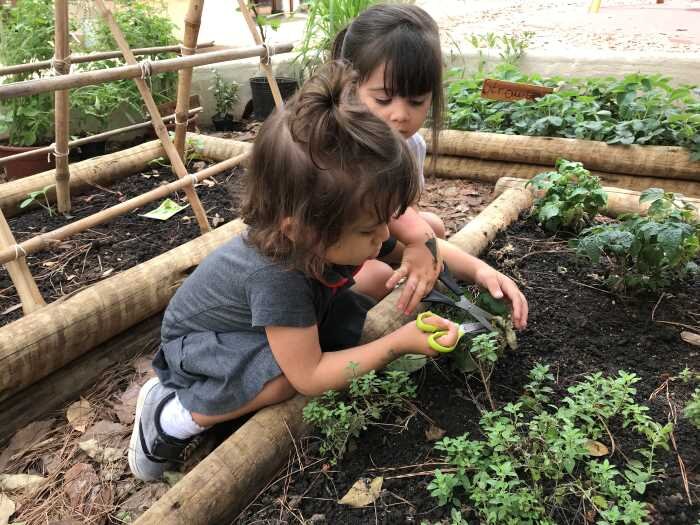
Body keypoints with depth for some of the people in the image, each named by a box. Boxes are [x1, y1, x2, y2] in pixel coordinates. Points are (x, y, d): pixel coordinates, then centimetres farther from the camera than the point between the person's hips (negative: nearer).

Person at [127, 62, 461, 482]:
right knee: (296, 371, -37)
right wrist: (398, 344, -34)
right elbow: (309, 378, -33)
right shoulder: (277, 275, -44)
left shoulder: (327, 232, -26)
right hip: (204, 340, -6)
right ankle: (173, 417, -12)